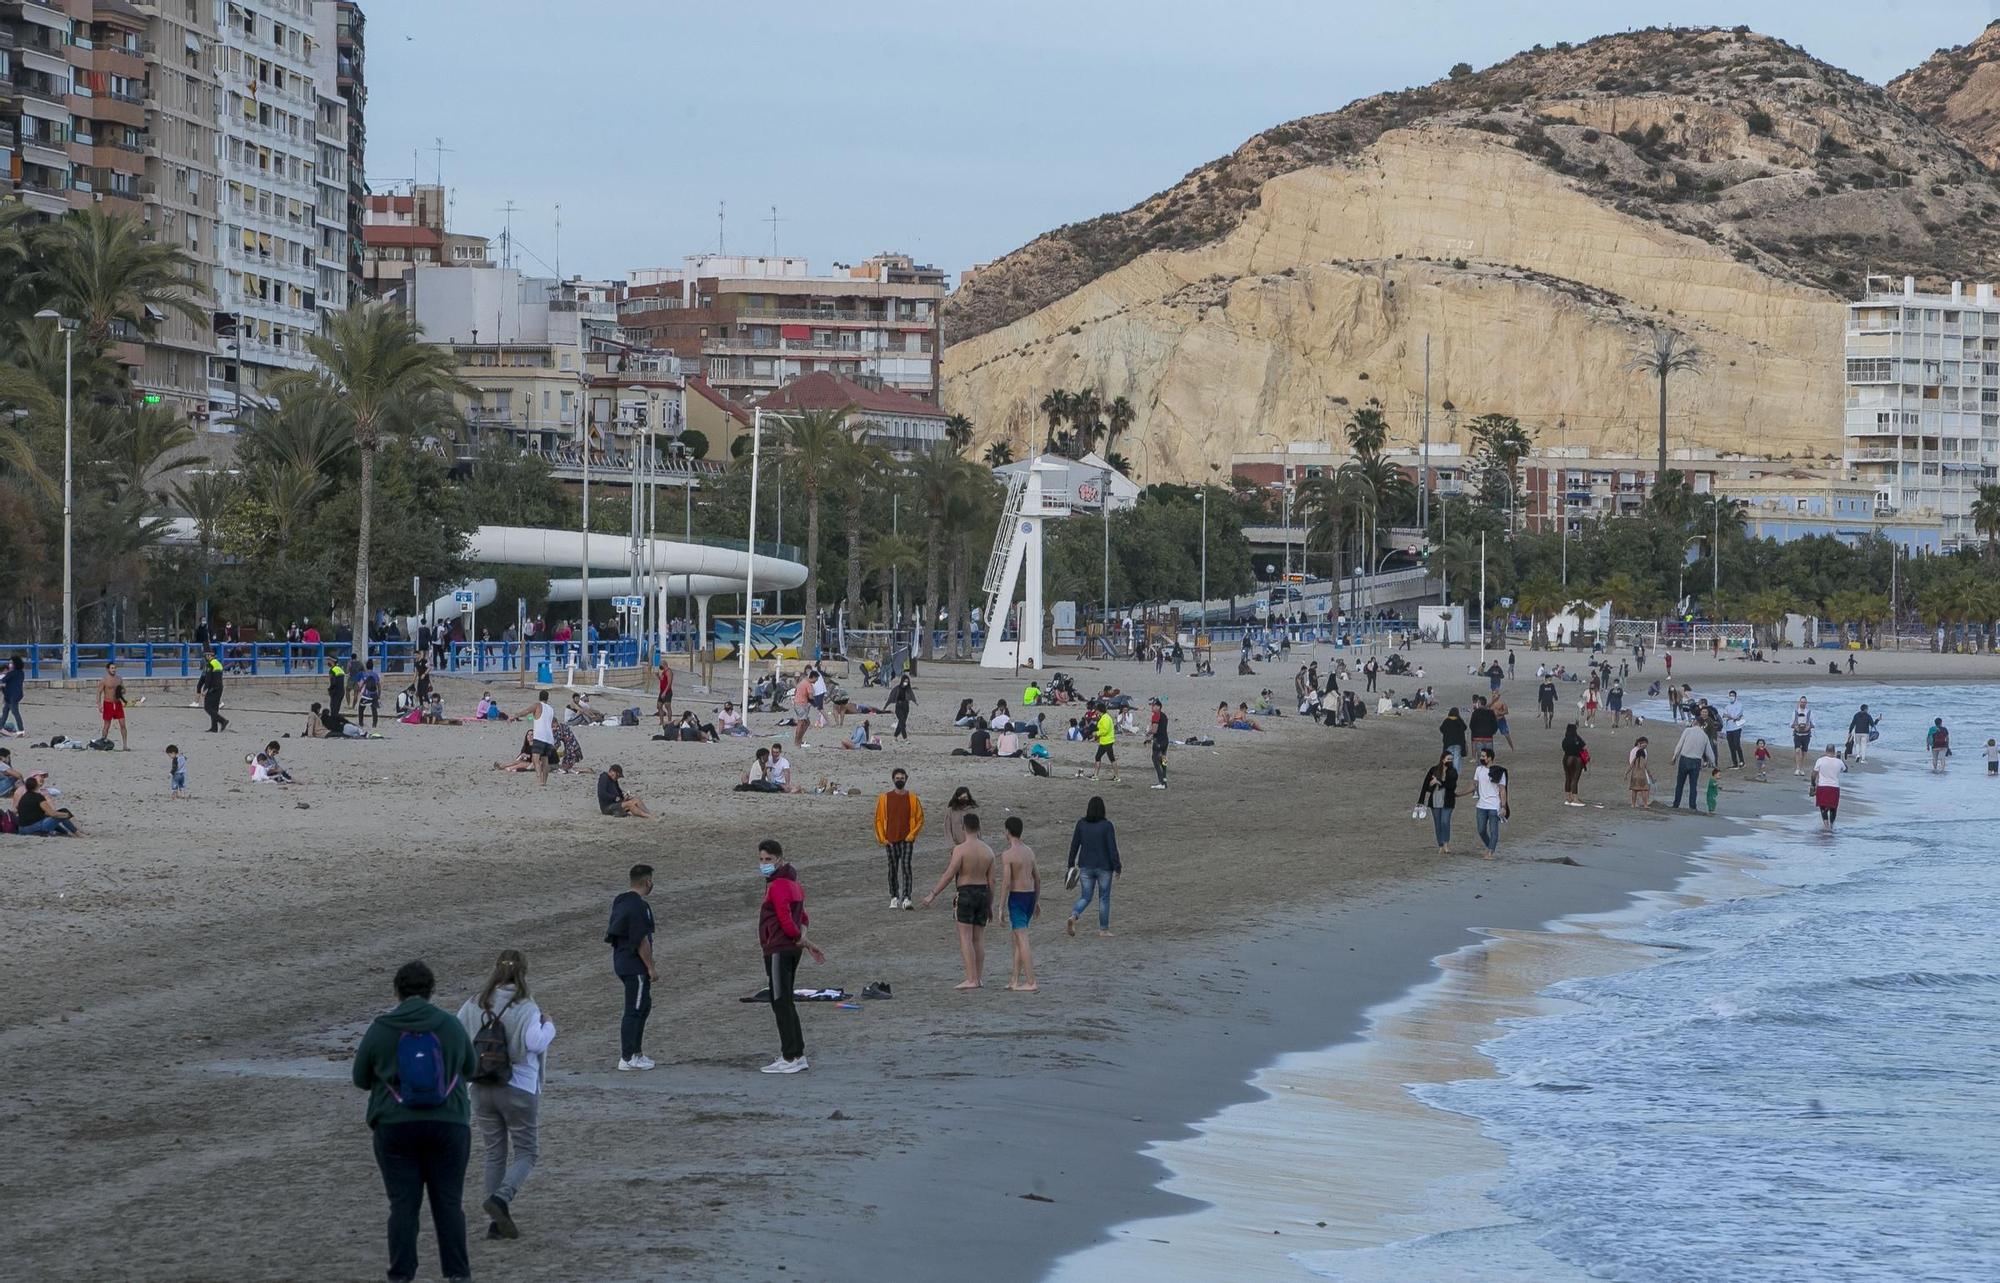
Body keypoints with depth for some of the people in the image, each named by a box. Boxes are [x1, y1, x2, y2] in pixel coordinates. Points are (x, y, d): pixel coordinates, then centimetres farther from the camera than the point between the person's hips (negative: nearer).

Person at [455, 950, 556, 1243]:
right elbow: (533, 1042, -27)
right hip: (518, 1091, -4)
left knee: (494, 1153, 14)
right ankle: (501, 1198, -17)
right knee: (526, 1152, 7)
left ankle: (498, 1222, 13)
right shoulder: (525, 1008, -14)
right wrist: (548, 1026, -9)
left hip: (482, 1090, 4)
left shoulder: (474, 1005, 0)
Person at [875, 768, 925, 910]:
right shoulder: (885, 798, 4)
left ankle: (906, 898, -16)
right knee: (893, 869, 6)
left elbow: (920, 818, 7)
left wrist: (912, 834, -5)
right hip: (890, 840, 1)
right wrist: (882, 838, -1)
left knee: (906, 867, -12)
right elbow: (878, 819, 7)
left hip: (907, 839, -1)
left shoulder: (912, 798, 3)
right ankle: (894, 898, 16)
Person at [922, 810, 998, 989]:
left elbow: (949, 875, -16)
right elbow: (992, 880, 7)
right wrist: (990, 906, 14)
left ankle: (971, 980, -13)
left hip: (966, 893, -6)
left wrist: (932, 894, -9)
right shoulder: (987, 850, 5)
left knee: (965, 937, -6)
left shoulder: (960, 849, -13)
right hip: (983, 893, 6)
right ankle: (978, 979, 11)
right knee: (979, 938, 10)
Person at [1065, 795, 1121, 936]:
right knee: (1104, 898, 12)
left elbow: (1074, 845, 2)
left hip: (1085, 867, 2)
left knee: (1085, 897, 9)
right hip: (1104, 867, -2)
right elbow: (1112, 848, -12)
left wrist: (1071, 864, 11)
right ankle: (1103, 929, 17)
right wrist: (1117, 867, -5)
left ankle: (1073, 916, -18)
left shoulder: (1081, 824, -2)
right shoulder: (1107, 825, -12)